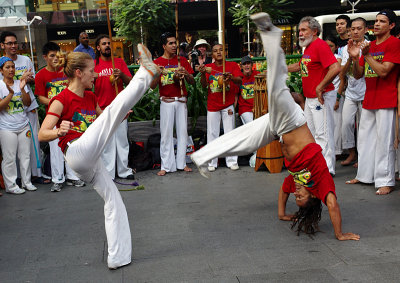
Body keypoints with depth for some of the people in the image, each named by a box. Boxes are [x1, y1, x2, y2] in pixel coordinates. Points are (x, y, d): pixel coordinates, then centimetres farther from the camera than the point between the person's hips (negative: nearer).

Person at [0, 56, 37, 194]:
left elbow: (28, 103, 1)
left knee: (25, 155, 9)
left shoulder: (20, 83, 7)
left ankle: (26, 182, 21)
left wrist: (22, 89, -14)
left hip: (23, 125, 4)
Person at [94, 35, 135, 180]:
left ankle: (124, 171, 12)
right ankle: (108, 173, 4)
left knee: (122, 139, 5)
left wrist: (121, 75, -10)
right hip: (103, 109, -2)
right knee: (106, 142, -3)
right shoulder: (94, 64, 4)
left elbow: (130, 82, 8)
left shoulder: (120, 62, 11)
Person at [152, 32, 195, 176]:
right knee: (166, 133, -3)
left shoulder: (182, 60, 9)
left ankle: (182, 163, 11)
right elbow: (152, 86, -3)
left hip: (181, 101, 2)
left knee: (182, 131, 3)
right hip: (166, 102, -2)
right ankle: (166, 166, 0)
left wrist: (186, 74, -14)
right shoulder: (157, 62, 3)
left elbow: (192, 82, 7)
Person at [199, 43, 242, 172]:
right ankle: (212, 163, 8)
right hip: (212, 106, 1)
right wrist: (203, 74, -24)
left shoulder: (232, 65, 0)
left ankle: (232, 161, 9)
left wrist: (231, 77, -33)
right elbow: (204, 85, -5)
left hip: (228, 105, -1)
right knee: (212, 134, 2)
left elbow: (239, 82, -12)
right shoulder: (208, 67, 4)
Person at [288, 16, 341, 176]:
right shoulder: (307, 47, 14)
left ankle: (327, 169, 1)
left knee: (322, 134, -6)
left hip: (322, 97, -10)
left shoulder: (320, 45, -16)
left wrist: (320, 88, -22)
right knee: (310, 133, 16)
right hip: (309, 98, 10)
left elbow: (335, 68, -27)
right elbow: (300, 66, 32)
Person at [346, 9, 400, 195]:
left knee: (384, 141, -5)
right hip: (368, 100, 8)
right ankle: (364, 175, 23)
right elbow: (358, 75, 11)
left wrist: (367, 55, -14)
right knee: (365, 139, 12)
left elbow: (383, 71, -17)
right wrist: (355, 58, -6)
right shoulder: (369, 46, 15)